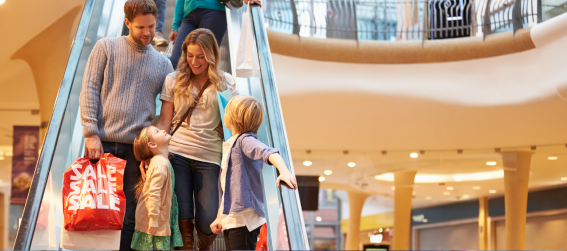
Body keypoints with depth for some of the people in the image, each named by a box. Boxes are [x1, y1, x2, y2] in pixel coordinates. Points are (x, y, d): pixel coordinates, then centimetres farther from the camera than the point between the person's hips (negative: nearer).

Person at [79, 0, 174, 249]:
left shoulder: (162, 63, 13)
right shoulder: (106, 47, 7)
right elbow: (89, 90, 1)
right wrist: (91, 133, -8)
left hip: (137, 147, 1)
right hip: (102, 143, -1)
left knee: (128, 215, 1)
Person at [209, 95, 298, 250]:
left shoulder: (245, 140, -10)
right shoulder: (230, 145, 20)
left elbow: (267, 153, -32)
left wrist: (284, 171, -51)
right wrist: (220, 218, 24)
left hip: (244, 219, -9)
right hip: (231, 219, 9)